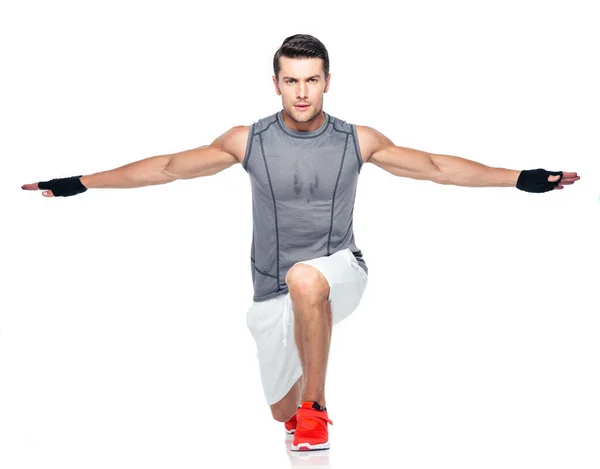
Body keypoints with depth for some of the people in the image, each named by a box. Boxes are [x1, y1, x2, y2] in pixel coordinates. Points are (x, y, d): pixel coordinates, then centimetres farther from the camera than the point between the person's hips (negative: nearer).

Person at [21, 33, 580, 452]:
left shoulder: (358, 141, -4)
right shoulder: (249, 140, -4)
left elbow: (435, 166, 0)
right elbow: (169, 166, 0)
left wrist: (519, 178, -4)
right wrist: (81, 183, -1)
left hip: (340, 273, -2)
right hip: (274, 293, 2)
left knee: (304, 278, -39)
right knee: (281, 410, 13)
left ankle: (316, 406, -23)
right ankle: (302, 412, 54)